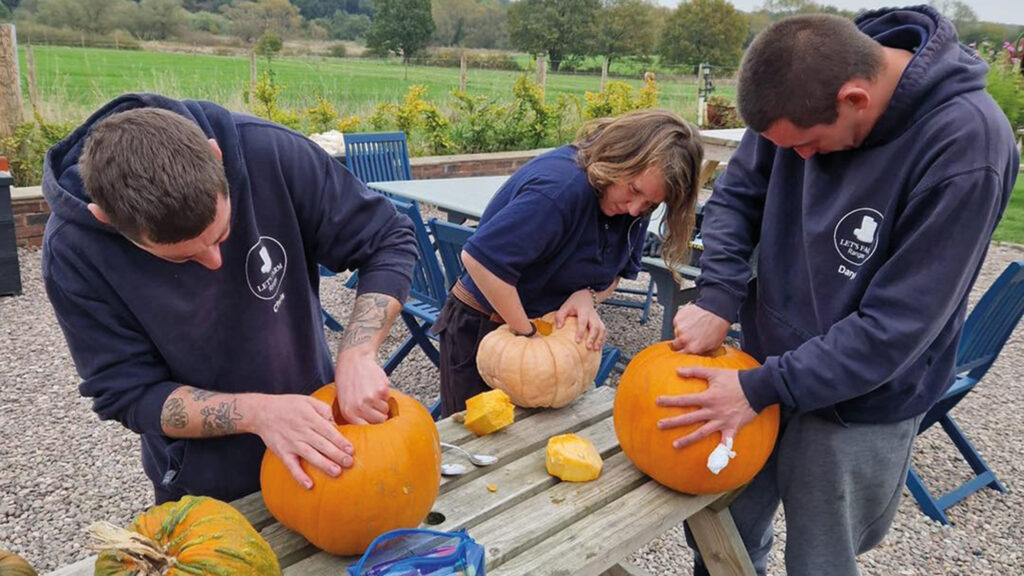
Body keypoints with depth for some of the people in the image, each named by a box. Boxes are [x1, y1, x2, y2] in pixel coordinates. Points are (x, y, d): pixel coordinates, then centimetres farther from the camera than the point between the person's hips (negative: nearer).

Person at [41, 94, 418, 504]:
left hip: (317, 435, 2)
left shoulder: (268, 152, -26)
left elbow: (389, 241, -17)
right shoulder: (73, 250, -24)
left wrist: (357, 355, -30)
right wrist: (255, 411, -34)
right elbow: (128, 394, -18)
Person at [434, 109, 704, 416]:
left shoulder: (634, 205, -9)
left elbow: (616, 269, 3)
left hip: (551, 323, 7)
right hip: (480, 330, -6)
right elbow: (481, 258, -38)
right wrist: (527, 334, -28)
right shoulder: (561, 187, -34)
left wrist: (588, 296, -21)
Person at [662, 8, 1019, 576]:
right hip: (767, 367, 5)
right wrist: (717, 299, -15)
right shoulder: (809, 85, -11)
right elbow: (736, 194, 0)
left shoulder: (966, 146, -26)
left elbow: (897, 325, -24)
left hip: (854, 410, -4)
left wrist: (762, 389, -21)